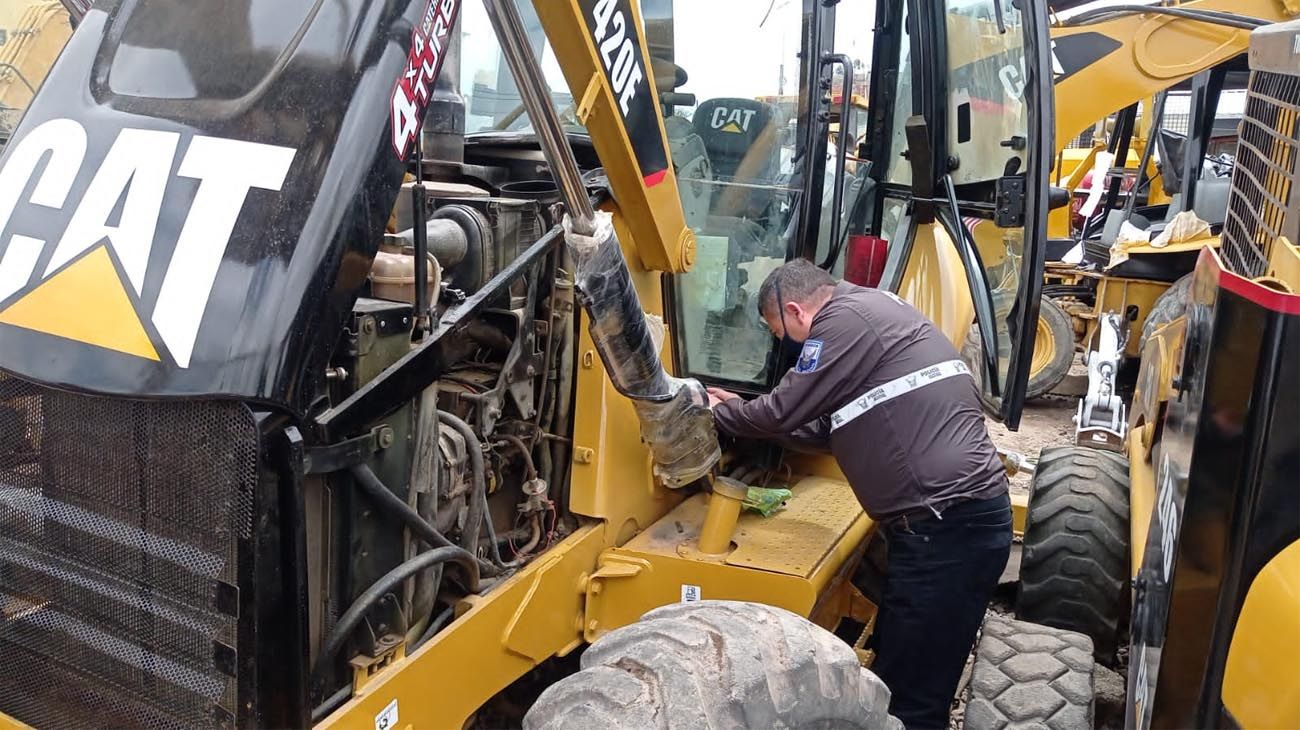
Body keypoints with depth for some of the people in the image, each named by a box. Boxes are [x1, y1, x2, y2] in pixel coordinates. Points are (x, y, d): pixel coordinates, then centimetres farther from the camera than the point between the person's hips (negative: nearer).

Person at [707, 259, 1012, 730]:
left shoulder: (847, 317, -11)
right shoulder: (869, 315, 21)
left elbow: (786, 412, -8)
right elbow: (826, 428, 25)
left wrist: (719, 413, 9)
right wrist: (741, 409, 25)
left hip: (948, 524, -11)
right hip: (958, 516, 11)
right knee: (898, 677, 19)